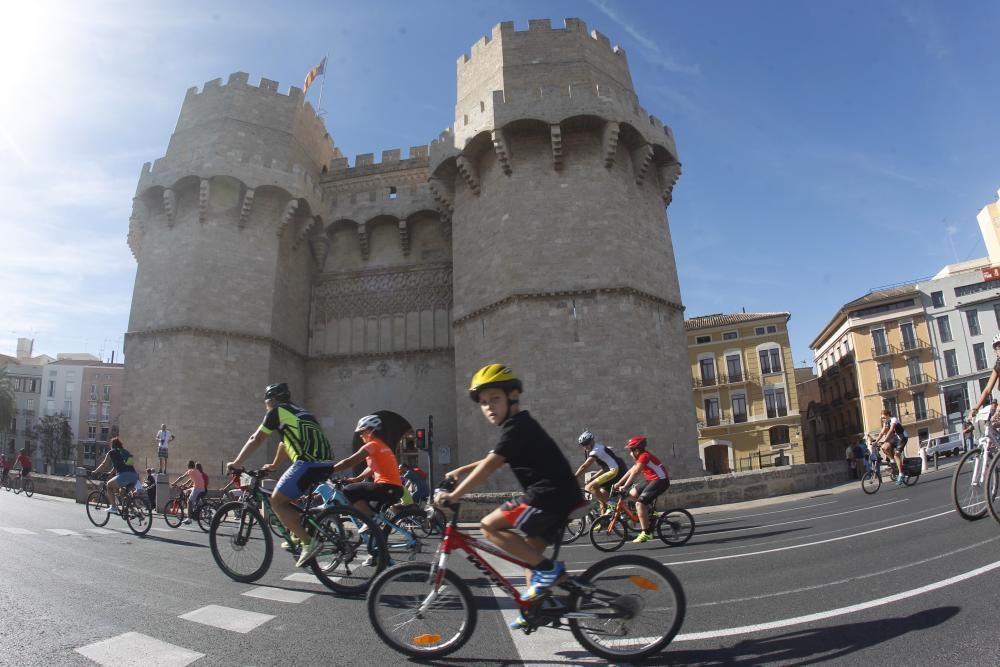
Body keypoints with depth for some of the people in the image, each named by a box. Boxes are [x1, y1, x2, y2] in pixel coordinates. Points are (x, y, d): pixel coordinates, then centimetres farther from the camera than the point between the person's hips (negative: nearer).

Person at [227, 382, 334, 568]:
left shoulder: (277, 411, 8)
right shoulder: (299, 412, 30)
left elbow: (255, 440, 13)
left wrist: (236, 463, 24)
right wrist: (273, 465, 53)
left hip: (308, 462, -9)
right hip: (326, 462, 9)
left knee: (277, 502, 2)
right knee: (289, 497, 28)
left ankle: (308, 543, -7)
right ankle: (297, 538, 29)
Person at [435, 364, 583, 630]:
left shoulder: (516, 426, -12)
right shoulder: (518, 426, 18)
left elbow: (489, 467, -20)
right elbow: (490, 462, 28)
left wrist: (453, 495, -19)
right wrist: (455, 473, 24)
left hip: (551, 497, -10)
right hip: (559, 498, 10)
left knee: (489, 526, -9)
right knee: (530, 551, 18)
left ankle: (548, 568, -7)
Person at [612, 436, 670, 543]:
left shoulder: (644, 456, -15)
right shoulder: (641, 457, 16)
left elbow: (634, 473, -22)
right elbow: (630, 472, 16)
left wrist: (624, 486, -25)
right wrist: (617, 484, 13)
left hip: (661, 480, -10)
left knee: (640, 503, -18)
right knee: (632, 494, 11)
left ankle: (646, 533, -15)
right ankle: (649, 514, 17)